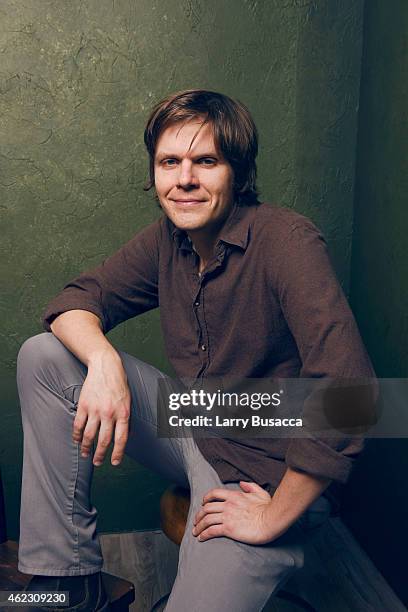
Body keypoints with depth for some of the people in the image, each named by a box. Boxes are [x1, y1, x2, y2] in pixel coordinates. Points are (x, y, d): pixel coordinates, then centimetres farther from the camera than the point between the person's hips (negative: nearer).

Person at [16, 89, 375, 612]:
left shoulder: (286, 240, -23)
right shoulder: (167, 238, -2)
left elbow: (345, 389, -32)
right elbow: (77, 299, 3)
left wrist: (276, 516, -22)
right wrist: (104, 362, -21)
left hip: (263, 475, -6)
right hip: (189, 427, 6)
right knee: (43, 357, -5)